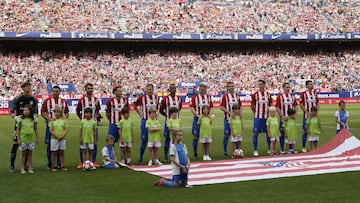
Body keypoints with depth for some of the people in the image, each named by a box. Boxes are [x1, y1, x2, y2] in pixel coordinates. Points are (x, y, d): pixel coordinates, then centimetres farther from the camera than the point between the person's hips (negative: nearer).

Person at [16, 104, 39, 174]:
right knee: (23, 153, 5)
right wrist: (18, 139, -3)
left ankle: (30, 168, 14)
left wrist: (37, 138, 9)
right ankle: (22, 169, 11)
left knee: (30, 153, 8)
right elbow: (18, 130, 0)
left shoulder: (34, 119, 2)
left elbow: (36, 129, 10)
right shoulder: (20, 119, -3)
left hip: (31, 139, 1)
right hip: (23, 139, -1)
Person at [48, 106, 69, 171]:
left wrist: (62, 136, -14)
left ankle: (62, 166, 11)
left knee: (61, 153, 7)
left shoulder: (64, 121, 5)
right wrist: (57, 136, -14)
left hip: (62, 139, 2)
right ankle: (54, 167, 7)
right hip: (54, 139, -2)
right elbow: (51, 130, -5)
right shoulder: (52, 121, 1)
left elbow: (66, 130, 1)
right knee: (54, 153, 2)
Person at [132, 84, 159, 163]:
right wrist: (140, 113, -1)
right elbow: (134, 105, 0)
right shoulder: (142, 97, -9)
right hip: (145, 121, -4)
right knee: (144, 139, -2)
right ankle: (141, 158, 7)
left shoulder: (156, 97, 5)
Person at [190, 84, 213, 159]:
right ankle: (195, 154, 6)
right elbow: (192, 108, -9)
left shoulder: (208, 97, 9)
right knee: (195, 136, -3)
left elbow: (211, 107, 13)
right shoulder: (195, 97, -3)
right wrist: (197, 115, -21)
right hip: (197, 118, -3)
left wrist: (210, 114, -6)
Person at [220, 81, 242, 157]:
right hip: (228, 118, -5)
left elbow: (239, 106, 16)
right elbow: (222, 107, -9)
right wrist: (230, 112, -19)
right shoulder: (225, 96, -4)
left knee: (237, 134, 6)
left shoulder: (237, 96, 11)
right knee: (227, 134, -1)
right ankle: (225, 152, 7)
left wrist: (240, 113, -3)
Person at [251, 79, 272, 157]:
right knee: (255, 133, -2)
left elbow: (270, 105, 14)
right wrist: (256, 113, -1)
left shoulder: (268, 94, 6)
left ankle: (270, 149, 20)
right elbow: (252, 106, 2)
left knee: (268, 132, 8)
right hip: (258, 117, -3)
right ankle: (255, 150, 5)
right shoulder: (255, 94, -4)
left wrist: (268, 113, 5)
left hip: (266, 117, 3)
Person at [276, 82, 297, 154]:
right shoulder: (280, 96, -7)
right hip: (283, 118, -4)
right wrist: (282, 116, -16)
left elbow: (295, 106, 11)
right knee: (282, 133, 2)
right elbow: (277, 108, -9)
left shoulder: (292, 95, 7)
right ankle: (282, 149, 10)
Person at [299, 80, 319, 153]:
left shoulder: (315, 93, 8)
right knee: (306, 131, -1)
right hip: (307, 115, -5)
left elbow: (317, 103, 14)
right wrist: (307, 112, -16)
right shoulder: (303, 94, -7)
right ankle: (304, 147, 9)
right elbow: (301, 104, -8)